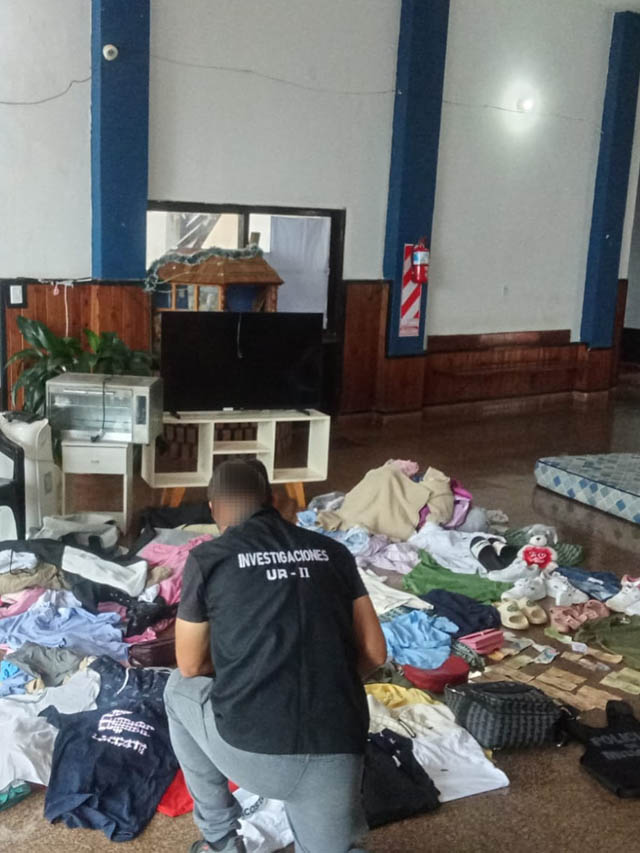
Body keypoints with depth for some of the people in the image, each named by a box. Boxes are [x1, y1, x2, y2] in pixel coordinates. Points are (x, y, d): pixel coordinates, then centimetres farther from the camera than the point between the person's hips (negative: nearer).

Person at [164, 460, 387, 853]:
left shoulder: (207, 557, 3)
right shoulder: (332, 552, 11)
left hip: (249, 751, -3)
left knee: (180, 690, 29)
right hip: (337, 753, 4)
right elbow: (375, 653, 12)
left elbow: (191, 665, 13)